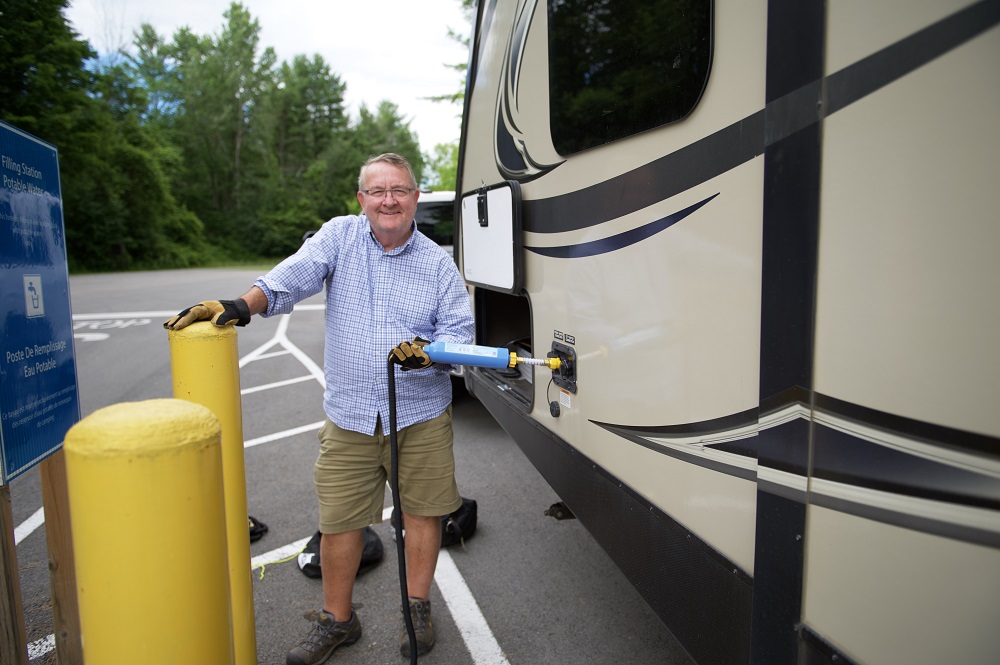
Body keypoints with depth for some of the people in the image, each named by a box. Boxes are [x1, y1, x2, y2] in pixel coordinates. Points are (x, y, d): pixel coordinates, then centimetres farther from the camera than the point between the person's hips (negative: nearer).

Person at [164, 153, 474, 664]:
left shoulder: (438, 263, 0)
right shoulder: (340, 236, 2)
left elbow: (460, 331, -2)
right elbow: (289, 279, -9)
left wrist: (428, 350, -23)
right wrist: (239, 306, -26)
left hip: (422, 416, 0)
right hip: (349, 416, 1)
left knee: (422, 511, 10)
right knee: (338, 520, 9)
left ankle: (417, 609, 33)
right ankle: (337, 620, 31)